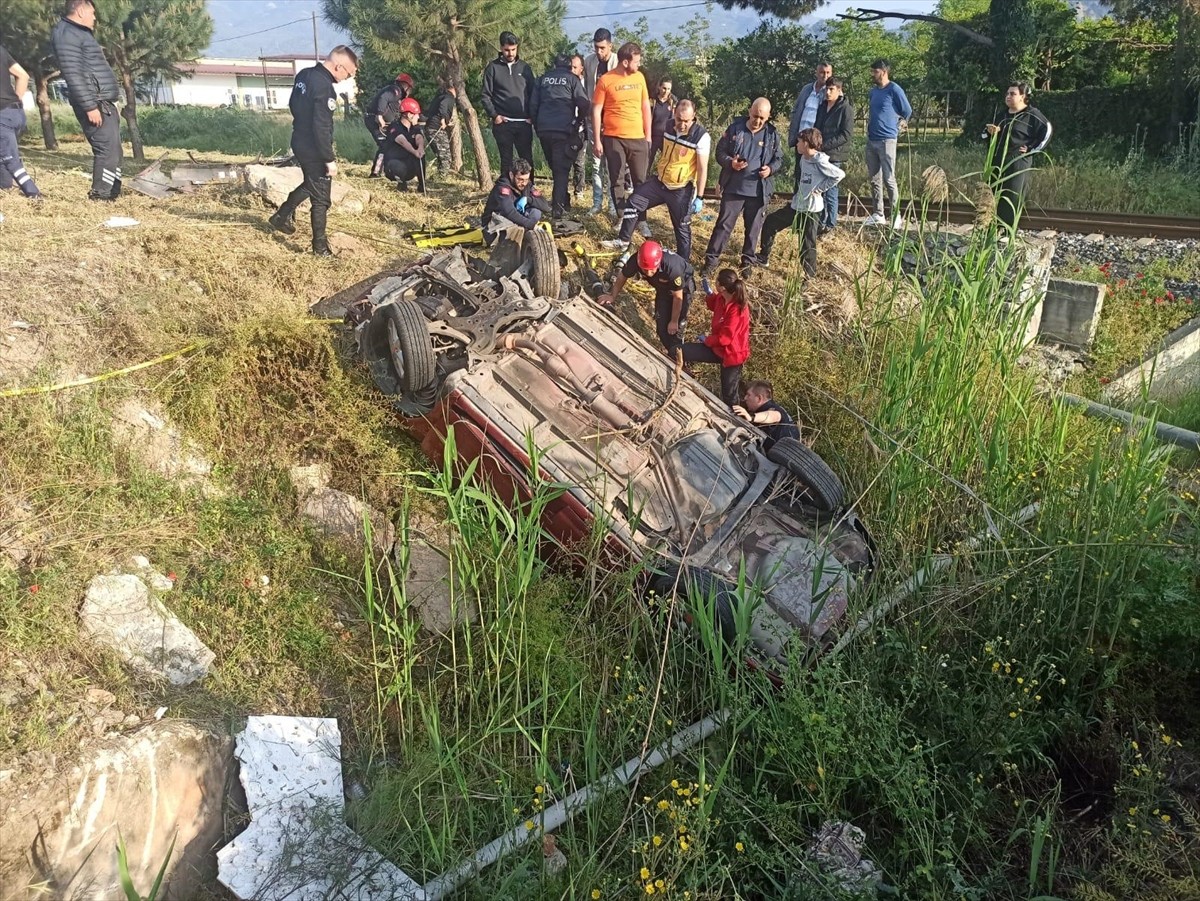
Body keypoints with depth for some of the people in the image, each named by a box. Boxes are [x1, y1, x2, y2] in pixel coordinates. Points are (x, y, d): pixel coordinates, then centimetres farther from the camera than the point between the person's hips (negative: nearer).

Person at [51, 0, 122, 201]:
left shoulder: (79, 33, 23)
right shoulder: (67, 33, -10)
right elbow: (73, 75, -19)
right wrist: (89, 106, -23)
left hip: (103, 102, 10)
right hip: (94, 103, -10)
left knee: (113, 149, 10)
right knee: (108, 148, -15)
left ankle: (111, 193, 14)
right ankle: (100, 196, -15)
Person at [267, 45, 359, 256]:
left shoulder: (304, 74, 4)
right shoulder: (324, 87, -25)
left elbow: (293, 105, 18)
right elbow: (322, 127, -26)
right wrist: (329, 159, -21)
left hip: (299, 142, 9)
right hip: (313, 149, -9)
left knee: (311, 184, 30)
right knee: (320, 199, 2)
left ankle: (282, 216, 36)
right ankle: (320, 246, 10)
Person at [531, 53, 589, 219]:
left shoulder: (543, 79, 16)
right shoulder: (572, 79, 4)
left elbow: (533, 105, 13)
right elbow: (584, 104, -4)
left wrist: (537, 126, 20)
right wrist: (578, 121, 13)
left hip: (543, 130, 4)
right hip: (563, 130, -4)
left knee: (555, 167, 18)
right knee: (562, 169, -3)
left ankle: (562, 200, 26)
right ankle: (558, 207, -13)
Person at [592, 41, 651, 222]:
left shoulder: (639, 77, 6)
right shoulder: (606, 80, -6)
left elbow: (645, 106, 13)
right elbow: (596, 111, -3)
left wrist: (648, 135, 10)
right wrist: (597, 140, -6)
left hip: (638, 138, 3)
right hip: (613, 139, -3)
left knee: (640, 181, 3)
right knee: (617, 181, 3)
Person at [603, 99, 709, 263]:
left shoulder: (701, 136, -19)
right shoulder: (669, 127, -2)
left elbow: (703, 169, -17)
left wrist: (699, 197, -17)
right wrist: (658, 171, 22)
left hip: (682, 190, -5)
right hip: (660, 181, 6)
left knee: (682, 228, 5)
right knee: (634, 201, 2)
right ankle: (623, 240, 13)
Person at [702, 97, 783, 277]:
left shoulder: (772, 135, 1)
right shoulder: (735, 128, -3)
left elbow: (779, 159, 10)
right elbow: (720, 151, 1)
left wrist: (771, 169, -12)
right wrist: (730, 162, -18)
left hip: (758, 191, 1)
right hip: (733, 188, -1)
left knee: (753, 228, 11)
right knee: (724, 224, 3)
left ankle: (747, 261, 26)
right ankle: (711, 259, 11)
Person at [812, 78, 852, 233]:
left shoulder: (846, 109, -6)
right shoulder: (822, 107, 14)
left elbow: (846, 134, -12)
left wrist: (824, 145, -17)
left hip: (834, 157, -6)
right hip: (819, 155, 7)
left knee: (830, 190, -3)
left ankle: (830, 224, 5)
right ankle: (821, 222, 17)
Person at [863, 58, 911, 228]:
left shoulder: (894, 90, -9)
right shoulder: (873, 91, 12)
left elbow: (907, 112, -2)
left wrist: (894, 128, 7)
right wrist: (870, 128, 14)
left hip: (886, 140, -7)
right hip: (871, 140, 7)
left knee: (889, 179, -7)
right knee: (874, 179, 9)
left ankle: (895, 216, -1)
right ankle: (878, 214, 17)